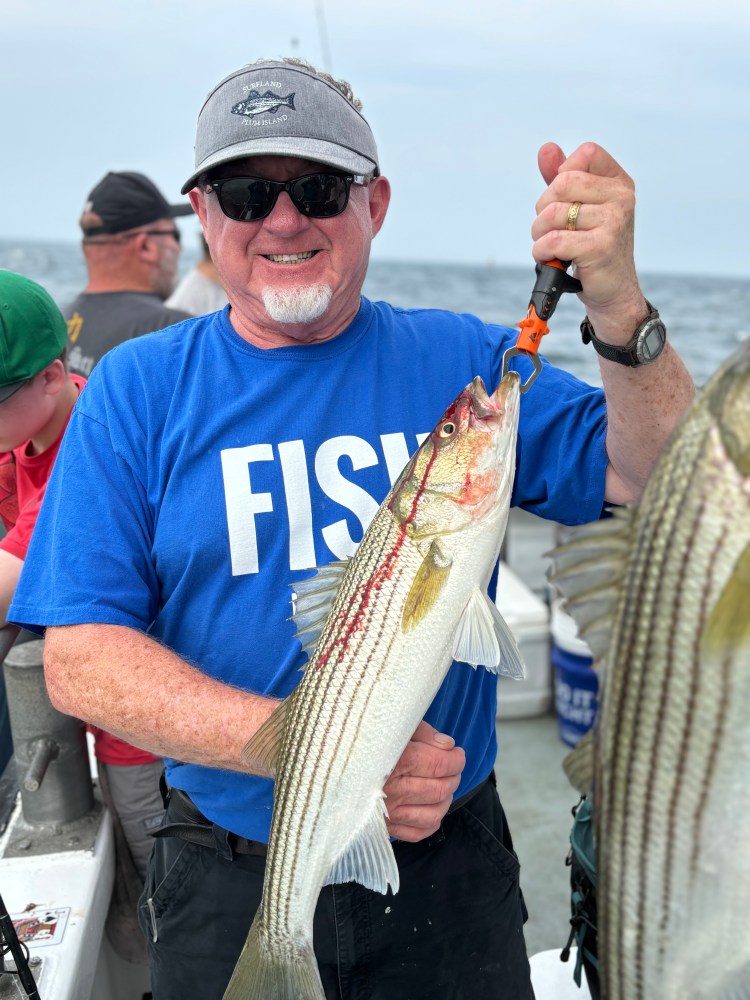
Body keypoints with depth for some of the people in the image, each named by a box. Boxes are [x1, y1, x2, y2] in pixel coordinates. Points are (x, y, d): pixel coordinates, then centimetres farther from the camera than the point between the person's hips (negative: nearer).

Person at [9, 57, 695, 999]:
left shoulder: (466, 362, -4)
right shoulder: (136, 391, -7)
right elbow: (80, 659, -13)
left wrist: (618, 307, -30)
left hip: (450, 862, 1)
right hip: (227, 880, 0)